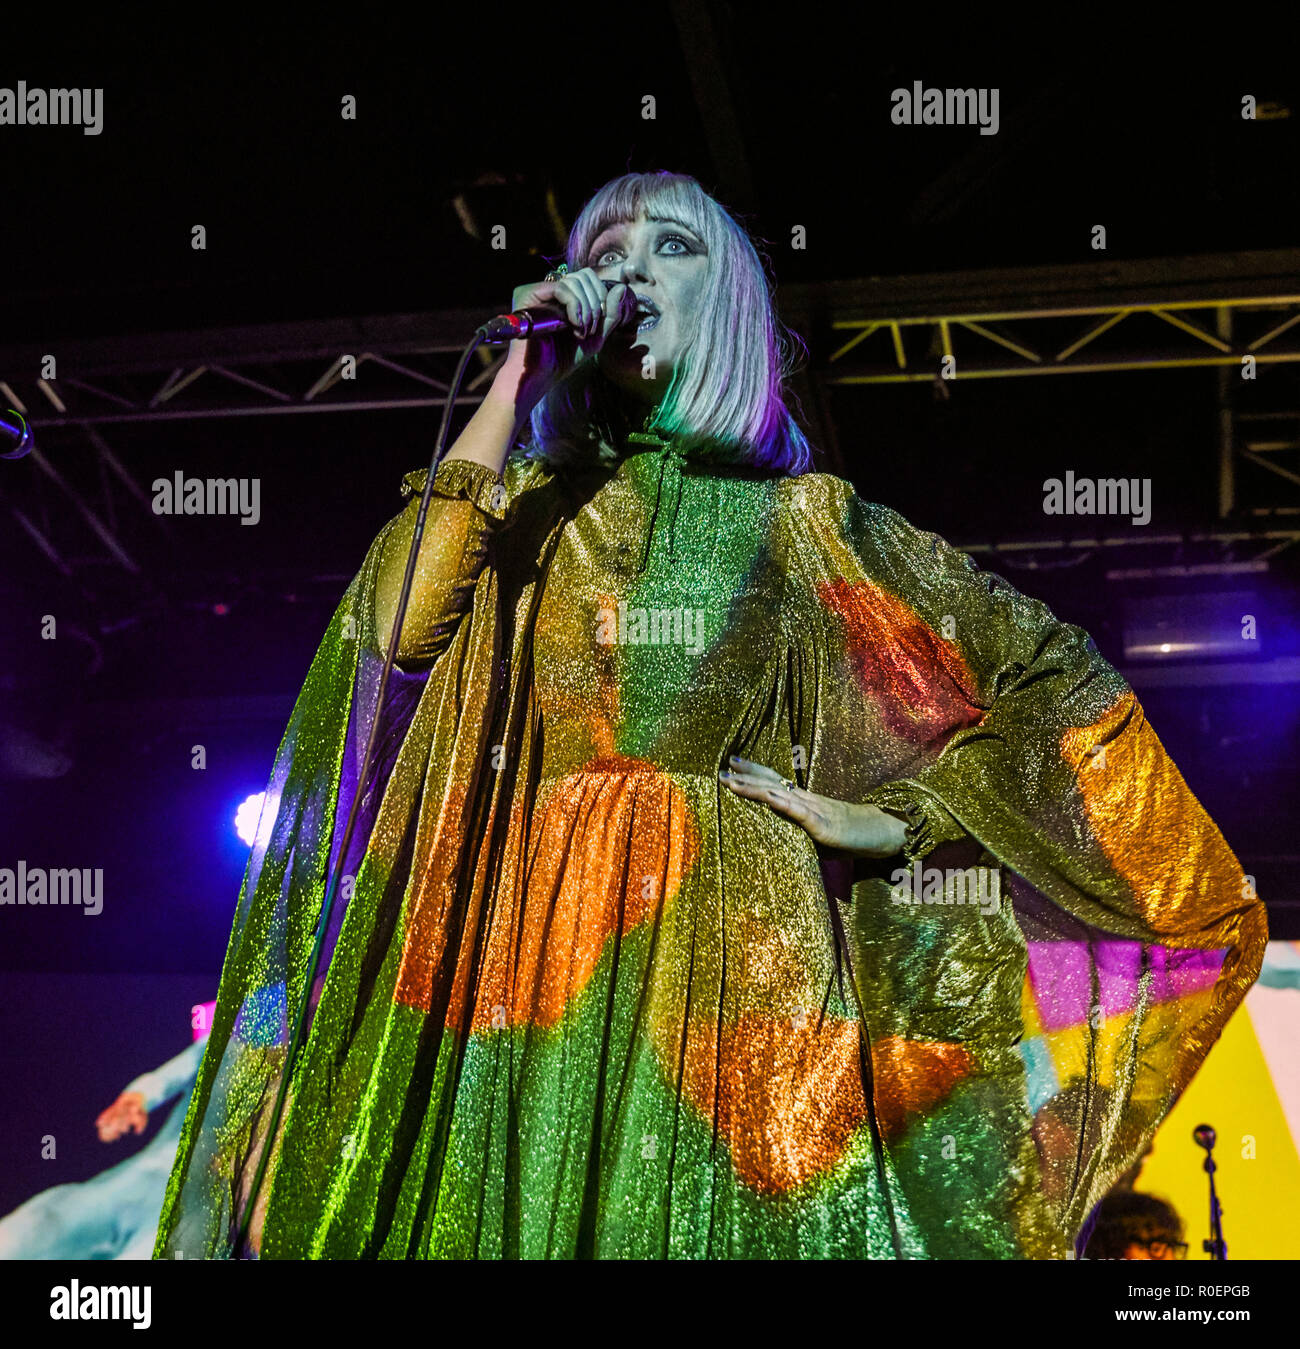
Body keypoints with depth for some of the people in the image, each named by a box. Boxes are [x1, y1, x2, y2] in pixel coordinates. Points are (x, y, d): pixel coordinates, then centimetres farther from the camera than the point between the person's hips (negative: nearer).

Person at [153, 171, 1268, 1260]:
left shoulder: (799, 515, 13)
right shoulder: (528, 502, 18)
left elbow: (1059, 678, 13)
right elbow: (397, 624, -5)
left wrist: (883, 819, 2)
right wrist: (516, 378, 0)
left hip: (735, 942, -1)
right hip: (538, 933, 1)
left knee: (729, 1219, -7)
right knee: (526, 1213, -5)